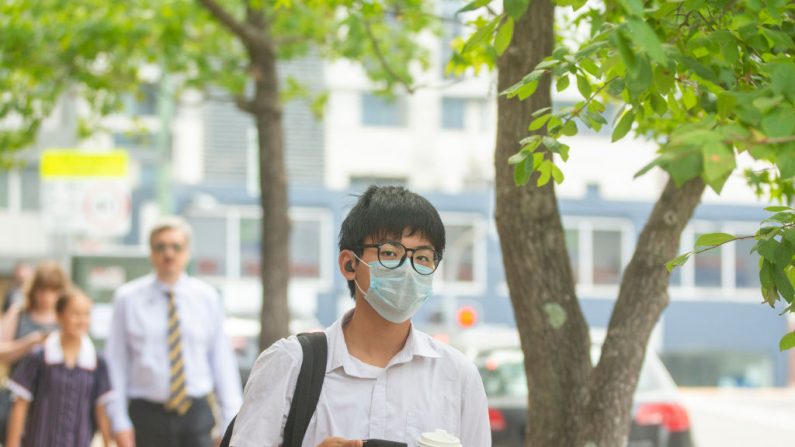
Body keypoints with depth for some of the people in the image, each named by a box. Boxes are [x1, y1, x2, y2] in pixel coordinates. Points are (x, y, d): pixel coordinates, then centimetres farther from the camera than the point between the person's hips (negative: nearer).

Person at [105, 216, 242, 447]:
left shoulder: (207, 298, 7)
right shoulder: (128, 298, 2)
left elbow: (222, 361, 7)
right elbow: (116, 363, 2)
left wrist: (232, 422, 2)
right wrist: (120, 422, -3)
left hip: (197, 413, 1)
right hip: (147, 414, -1)